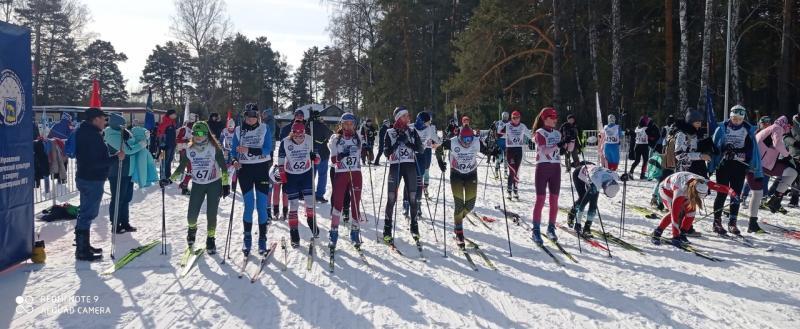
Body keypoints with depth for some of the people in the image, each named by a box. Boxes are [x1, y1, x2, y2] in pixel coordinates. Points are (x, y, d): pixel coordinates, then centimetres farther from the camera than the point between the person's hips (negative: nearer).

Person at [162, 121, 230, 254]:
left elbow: (223, 167, -8)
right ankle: (192, 229, 33)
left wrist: (226, 184, -11)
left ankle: (210, 240, 16)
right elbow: (181, 167, 6)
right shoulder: (189, 150, -4)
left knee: (211, 215, -2)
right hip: (197, 185, 3)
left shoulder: (214, 148, -13)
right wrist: (170, 180, -1)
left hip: (214, 184, -2)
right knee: (191, 215, -2)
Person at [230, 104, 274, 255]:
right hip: (244, 170, 1)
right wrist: (234, 160, -17)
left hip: (261, 169, -1)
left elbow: (267, 149, -11)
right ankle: (247, 239, 13)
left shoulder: (265, 128, -2)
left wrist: (248, 150, -23)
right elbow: (234, 150, 4)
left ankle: (262, 240, 8)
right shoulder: (239, 130, 5)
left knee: (262, 206, -1)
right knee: (248, 205, 2)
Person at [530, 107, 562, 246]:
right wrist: (558, 145, -30)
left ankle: (551, 229, 16)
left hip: (556, 168, 5)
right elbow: (544, 151, -18)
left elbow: (562, 150, 14)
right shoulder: (539, 133, -4)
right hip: (543, 167, -5)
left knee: (554, 200, 5)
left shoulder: (557, 133, 13)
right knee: (540, 200, -6)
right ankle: (536, 231, -1)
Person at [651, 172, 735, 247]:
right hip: (666, 189, -6)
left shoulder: (702, 183, -31)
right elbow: (675, 214, -44)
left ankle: (682, 234, 0)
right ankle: (657, 233, -16)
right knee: (678, 212, -26)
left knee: (691, 210, -14)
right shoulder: (680, 191, -44)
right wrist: (675, 237, -45)